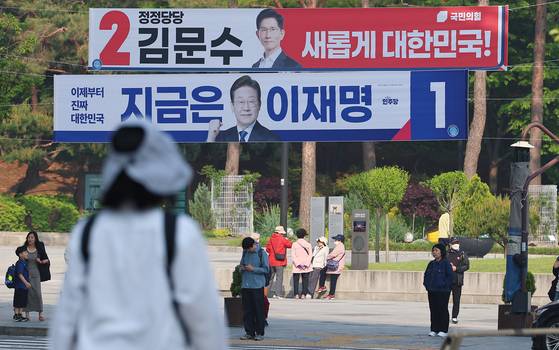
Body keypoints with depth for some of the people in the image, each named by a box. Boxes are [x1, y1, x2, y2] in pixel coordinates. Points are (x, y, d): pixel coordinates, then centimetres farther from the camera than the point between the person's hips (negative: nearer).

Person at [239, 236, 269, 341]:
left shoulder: (261, 254, -5)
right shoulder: (245, 253, 11)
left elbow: (266, 269, -7)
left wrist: (253, 269, -14)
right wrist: (242, 268, -1)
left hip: (257, 286, -5)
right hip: (245, 285, 5)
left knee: (258, 310, -2)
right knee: (247, 310, 6)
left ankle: (260, 333, 3)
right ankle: (249, 332, 12)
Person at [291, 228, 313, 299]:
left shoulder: (294, 244, -2)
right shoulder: (308, 245, 2)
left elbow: (293, 256, -8)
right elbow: (310, 255, -4)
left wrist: (298, 264, -10)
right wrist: (306, 264, -6)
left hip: (297, 267, -2)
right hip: (306, 266, 2)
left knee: (296, 280, 4)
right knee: (305, 280, 6)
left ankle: (296, 294, -4)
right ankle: (304, 294, -1)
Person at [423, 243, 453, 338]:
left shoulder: (446, 263, -7)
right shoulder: (431, 263, 13)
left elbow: (449, 276, -10)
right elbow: (426, 275, 21)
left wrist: (444, 285, -16)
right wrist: (426, 284, 7)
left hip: (442, 291, -6)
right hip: (432, 291, 6)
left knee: (442, 310, -1)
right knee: (433, 310, 7)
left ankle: (444, 330, 3)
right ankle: (434, 329, 13)